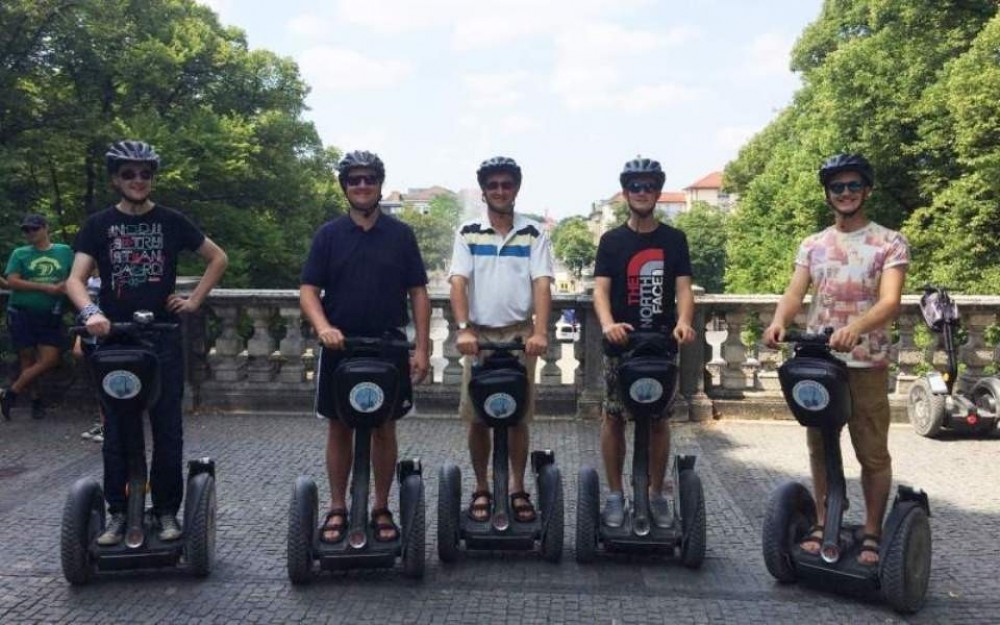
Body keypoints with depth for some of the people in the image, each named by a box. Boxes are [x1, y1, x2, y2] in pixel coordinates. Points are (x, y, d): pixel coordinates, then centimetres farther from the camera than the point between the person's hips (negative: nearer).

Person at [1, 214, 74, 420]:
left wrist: (67, 285, -14)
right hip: (22, 314, -1)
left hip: (50, 316, 1)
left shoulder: (65, 251, 7)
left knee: (50, 360, -8)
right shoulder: (20, 254, 4)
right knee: (28, 359, 1)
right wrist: (46, 288, -16)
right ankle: (36, 400, 16)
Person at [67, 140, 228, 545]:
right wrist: (90, 312, -26)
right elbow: (76, 278, -6)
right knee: (116, 432, 5)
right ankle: (118, 513, 15)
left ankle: (167, 511, 13)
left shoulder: (171, 222, 4)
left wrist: (194, 301, 2)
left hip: (163, 340, 0)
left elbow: (218, 259, 12)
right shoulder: (98, 225, 4)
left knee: (167, 430, 3)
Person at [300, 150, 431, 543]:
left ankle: (381, 508, 19)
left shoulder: (400, 235, 3)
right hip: (340, 347, 0)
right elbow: (308, 289, 0)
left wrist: (422, 347, -4)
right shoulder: (328, 235, 4)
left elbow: (418, 292, 3)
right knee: (339, 429, 8)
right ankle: (337, 508, 20)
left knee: (384, 428, 6)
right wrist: (323, 326, -20)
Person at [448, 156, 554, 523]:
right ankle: (481, 489, 19)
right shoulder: (468, 234, 4)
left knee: (519, 416, 5)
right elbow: (458, 282, -5)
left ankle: (518, 489, 18)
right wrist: (463, 329, -20)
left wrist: (540, 332, -20)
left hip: (520, 333, 0)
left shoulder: (533, 235, 3)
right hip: (479, 334, 1)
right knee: (477, 417, 5)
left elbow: (542, 284, -7)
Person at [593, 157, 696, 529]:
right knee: (614, 417, 2)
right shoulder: (612, 240, 3)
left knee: (658, 419, 6)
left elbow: (683, 288, -1)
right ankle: (615, 494, 13)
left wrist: (683, 321, -22)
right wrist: (607, 323, -27)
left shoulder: (674, 239, 7)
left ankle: (656, 494, 18)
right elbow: (600, 289, -7)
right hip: (621, 343, -1)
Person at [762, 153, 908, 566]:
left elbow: (890, 302, -15)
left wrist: (855, 327, -36)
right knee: (819, 448, 11)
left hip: (866, 364, -3)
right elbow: (795, 293, -1)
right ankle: (823, 524, 24)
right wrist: (779, 322, -24)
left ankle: (872, 533, 16)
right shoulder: (812, 245, 11)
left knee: (872, 452, 3)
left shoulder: (890, 243, -1)